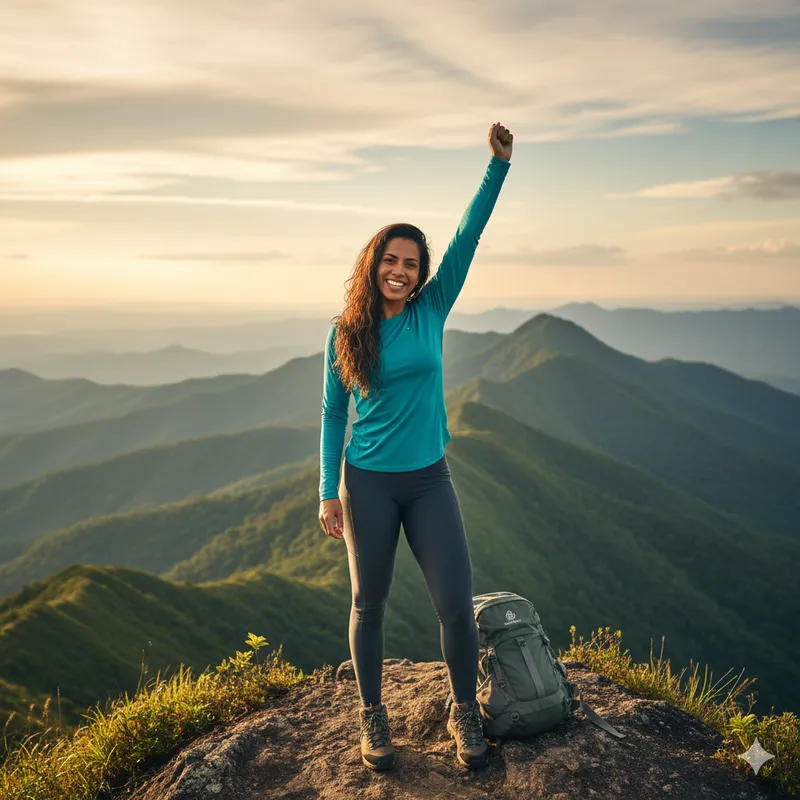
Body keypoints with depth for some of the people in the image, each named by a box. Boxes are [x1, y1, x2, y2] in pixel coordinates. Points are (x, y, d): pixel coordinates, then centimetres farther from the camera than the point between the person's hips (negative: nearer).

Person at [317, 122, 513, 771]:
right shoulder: (345, 334, -1)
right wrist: (328, 493, -1)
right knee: (370, 604, 10)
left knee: (457, 604, -1)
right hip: (367, 482, -1)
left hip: (429, 480, 1)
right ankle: (373, 717, 30)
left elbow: (468, 237, -7)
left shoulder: (431, 311, 0)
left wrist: (499, 164, -13)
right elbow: (333, 416, 3)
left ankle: (465, 713, 23)